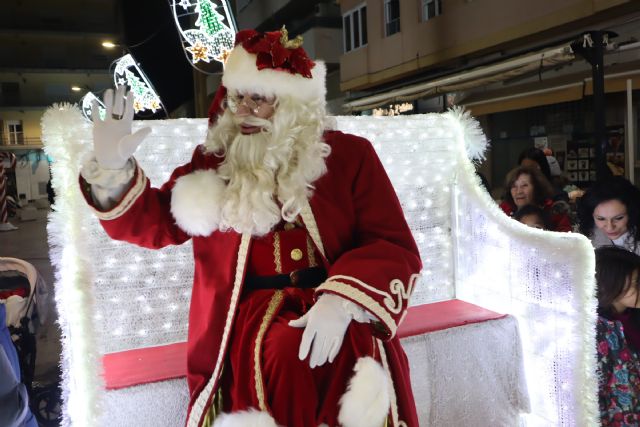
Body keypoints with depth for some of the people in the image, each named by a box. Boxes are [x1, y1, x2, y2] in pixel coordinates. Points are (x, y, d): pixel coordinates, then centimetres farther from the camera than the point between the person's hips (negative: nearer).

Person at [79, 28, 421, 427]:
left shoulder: (349, 154, 5)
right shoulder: (214, 162, 12)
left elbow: (394, 246, -2)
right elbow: (155, 223, 13)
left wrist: (341, 301, -18)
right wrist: (114, 170, -5)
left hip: (334, 310, 0)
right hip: (254, 312, 1)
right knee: (283, 352, -31)